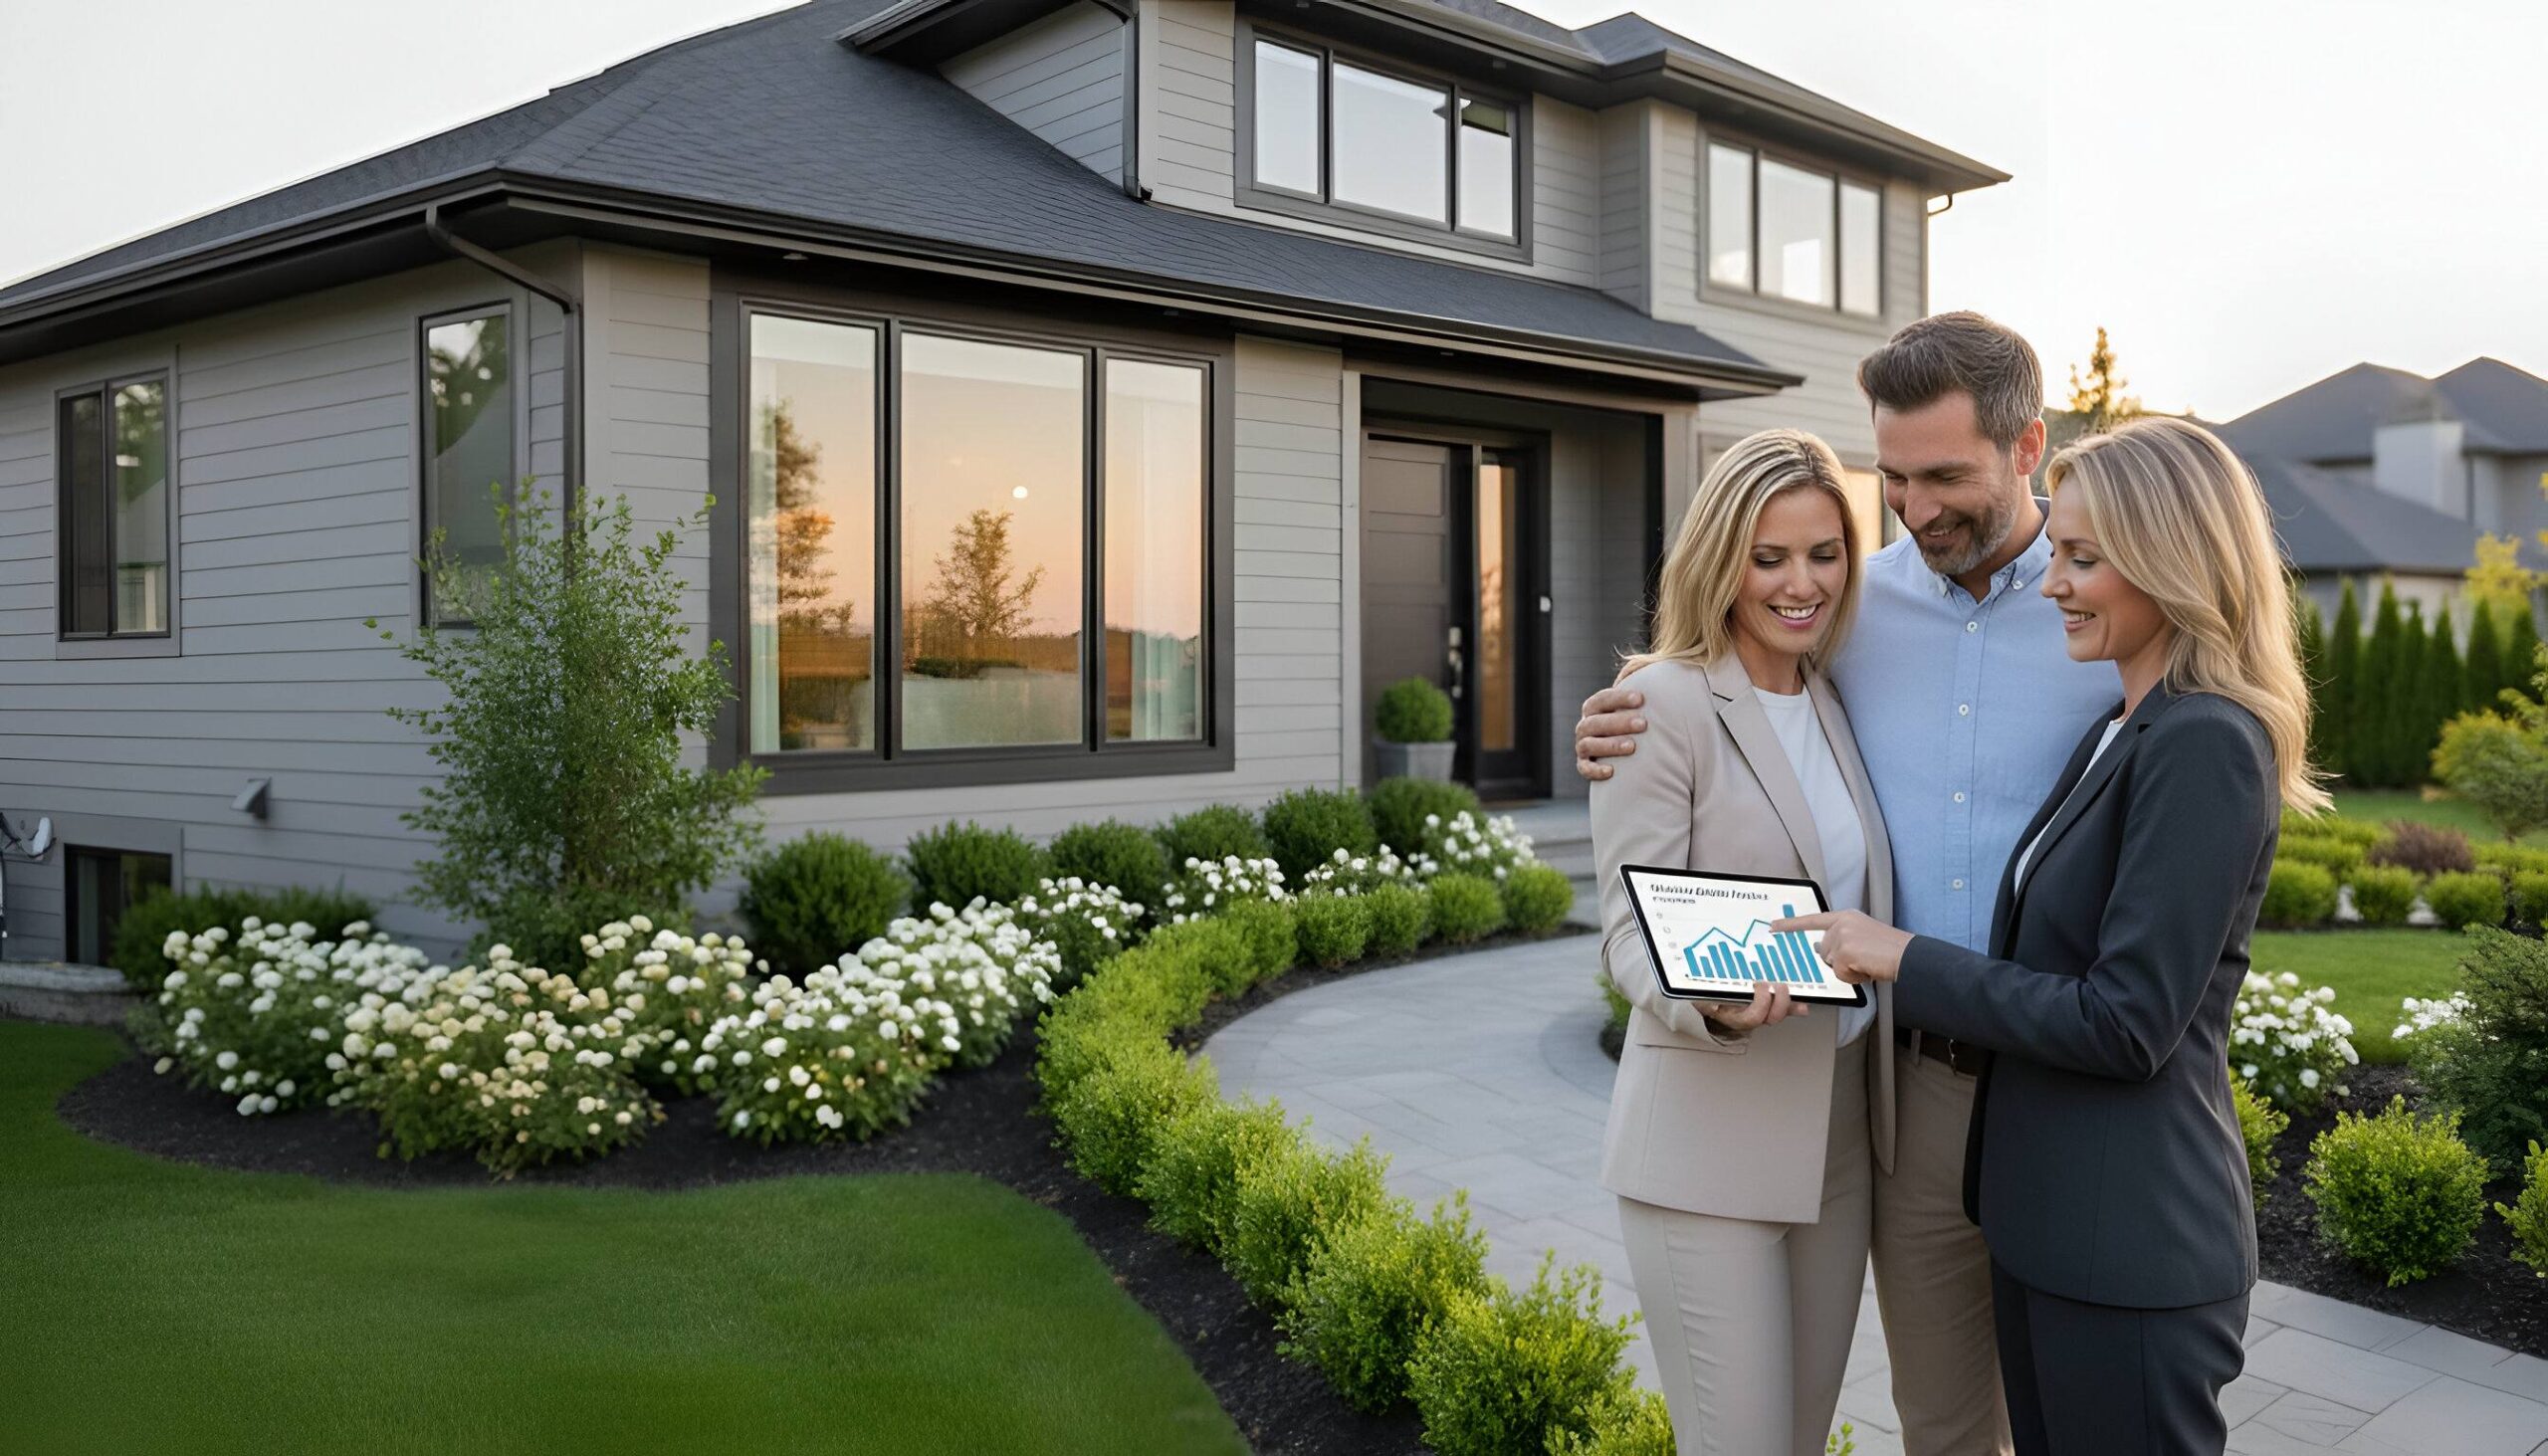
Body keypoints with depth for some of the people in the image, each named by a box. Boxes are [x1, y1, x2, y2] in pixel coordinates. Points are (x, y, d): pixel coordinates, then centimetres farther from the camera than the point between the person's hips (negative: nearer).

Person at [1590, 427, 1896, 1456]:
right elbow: (1631, 933, -13)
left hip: (1838, 1129, 6)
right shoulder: (1663, 703, -11)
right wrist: (1715, 1001, -33)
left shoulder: (1835, 705, 9)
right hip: (1708, 1139, -6)